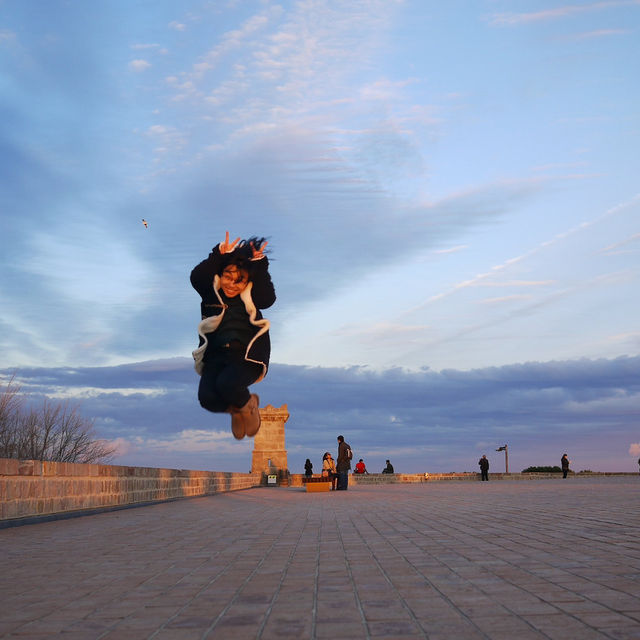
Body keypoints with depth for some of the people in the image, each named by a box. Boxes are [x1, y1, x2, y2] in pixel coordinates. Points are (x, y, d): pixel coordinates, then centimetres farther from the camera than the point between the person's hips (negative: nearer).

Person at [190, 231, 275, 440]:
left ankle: (248, 405, 5)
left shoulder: (251, 297, 8)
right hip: (216, 356, 2)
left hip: (247, 356, -2)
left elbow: (268, 298, -11)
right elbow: (196, 277, -6)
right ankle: (235, 409, 14)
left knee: (226, 384, -32)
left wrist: (260, 266, -14)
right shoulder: (212, 292, 11)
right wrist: (218, 256, -16)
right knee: (207, 398, -22)